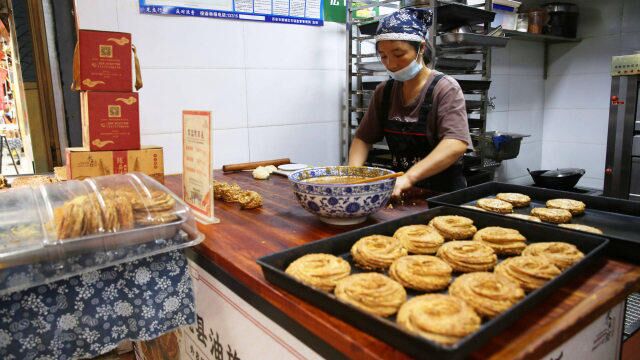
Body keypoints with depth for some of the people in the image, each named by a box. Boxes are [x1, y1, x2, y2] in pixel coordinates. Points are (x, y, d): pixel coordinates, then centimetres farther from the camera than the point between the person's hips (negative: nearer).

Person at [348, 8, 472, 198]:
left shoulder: (445, 88, -8)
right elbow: (363, 138, 8)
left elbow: (457, 144, -21)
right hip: (402, 192, 4)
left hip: (443, 192, -4)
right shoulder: (384, 91, 7)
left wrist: (408, 177, -31)